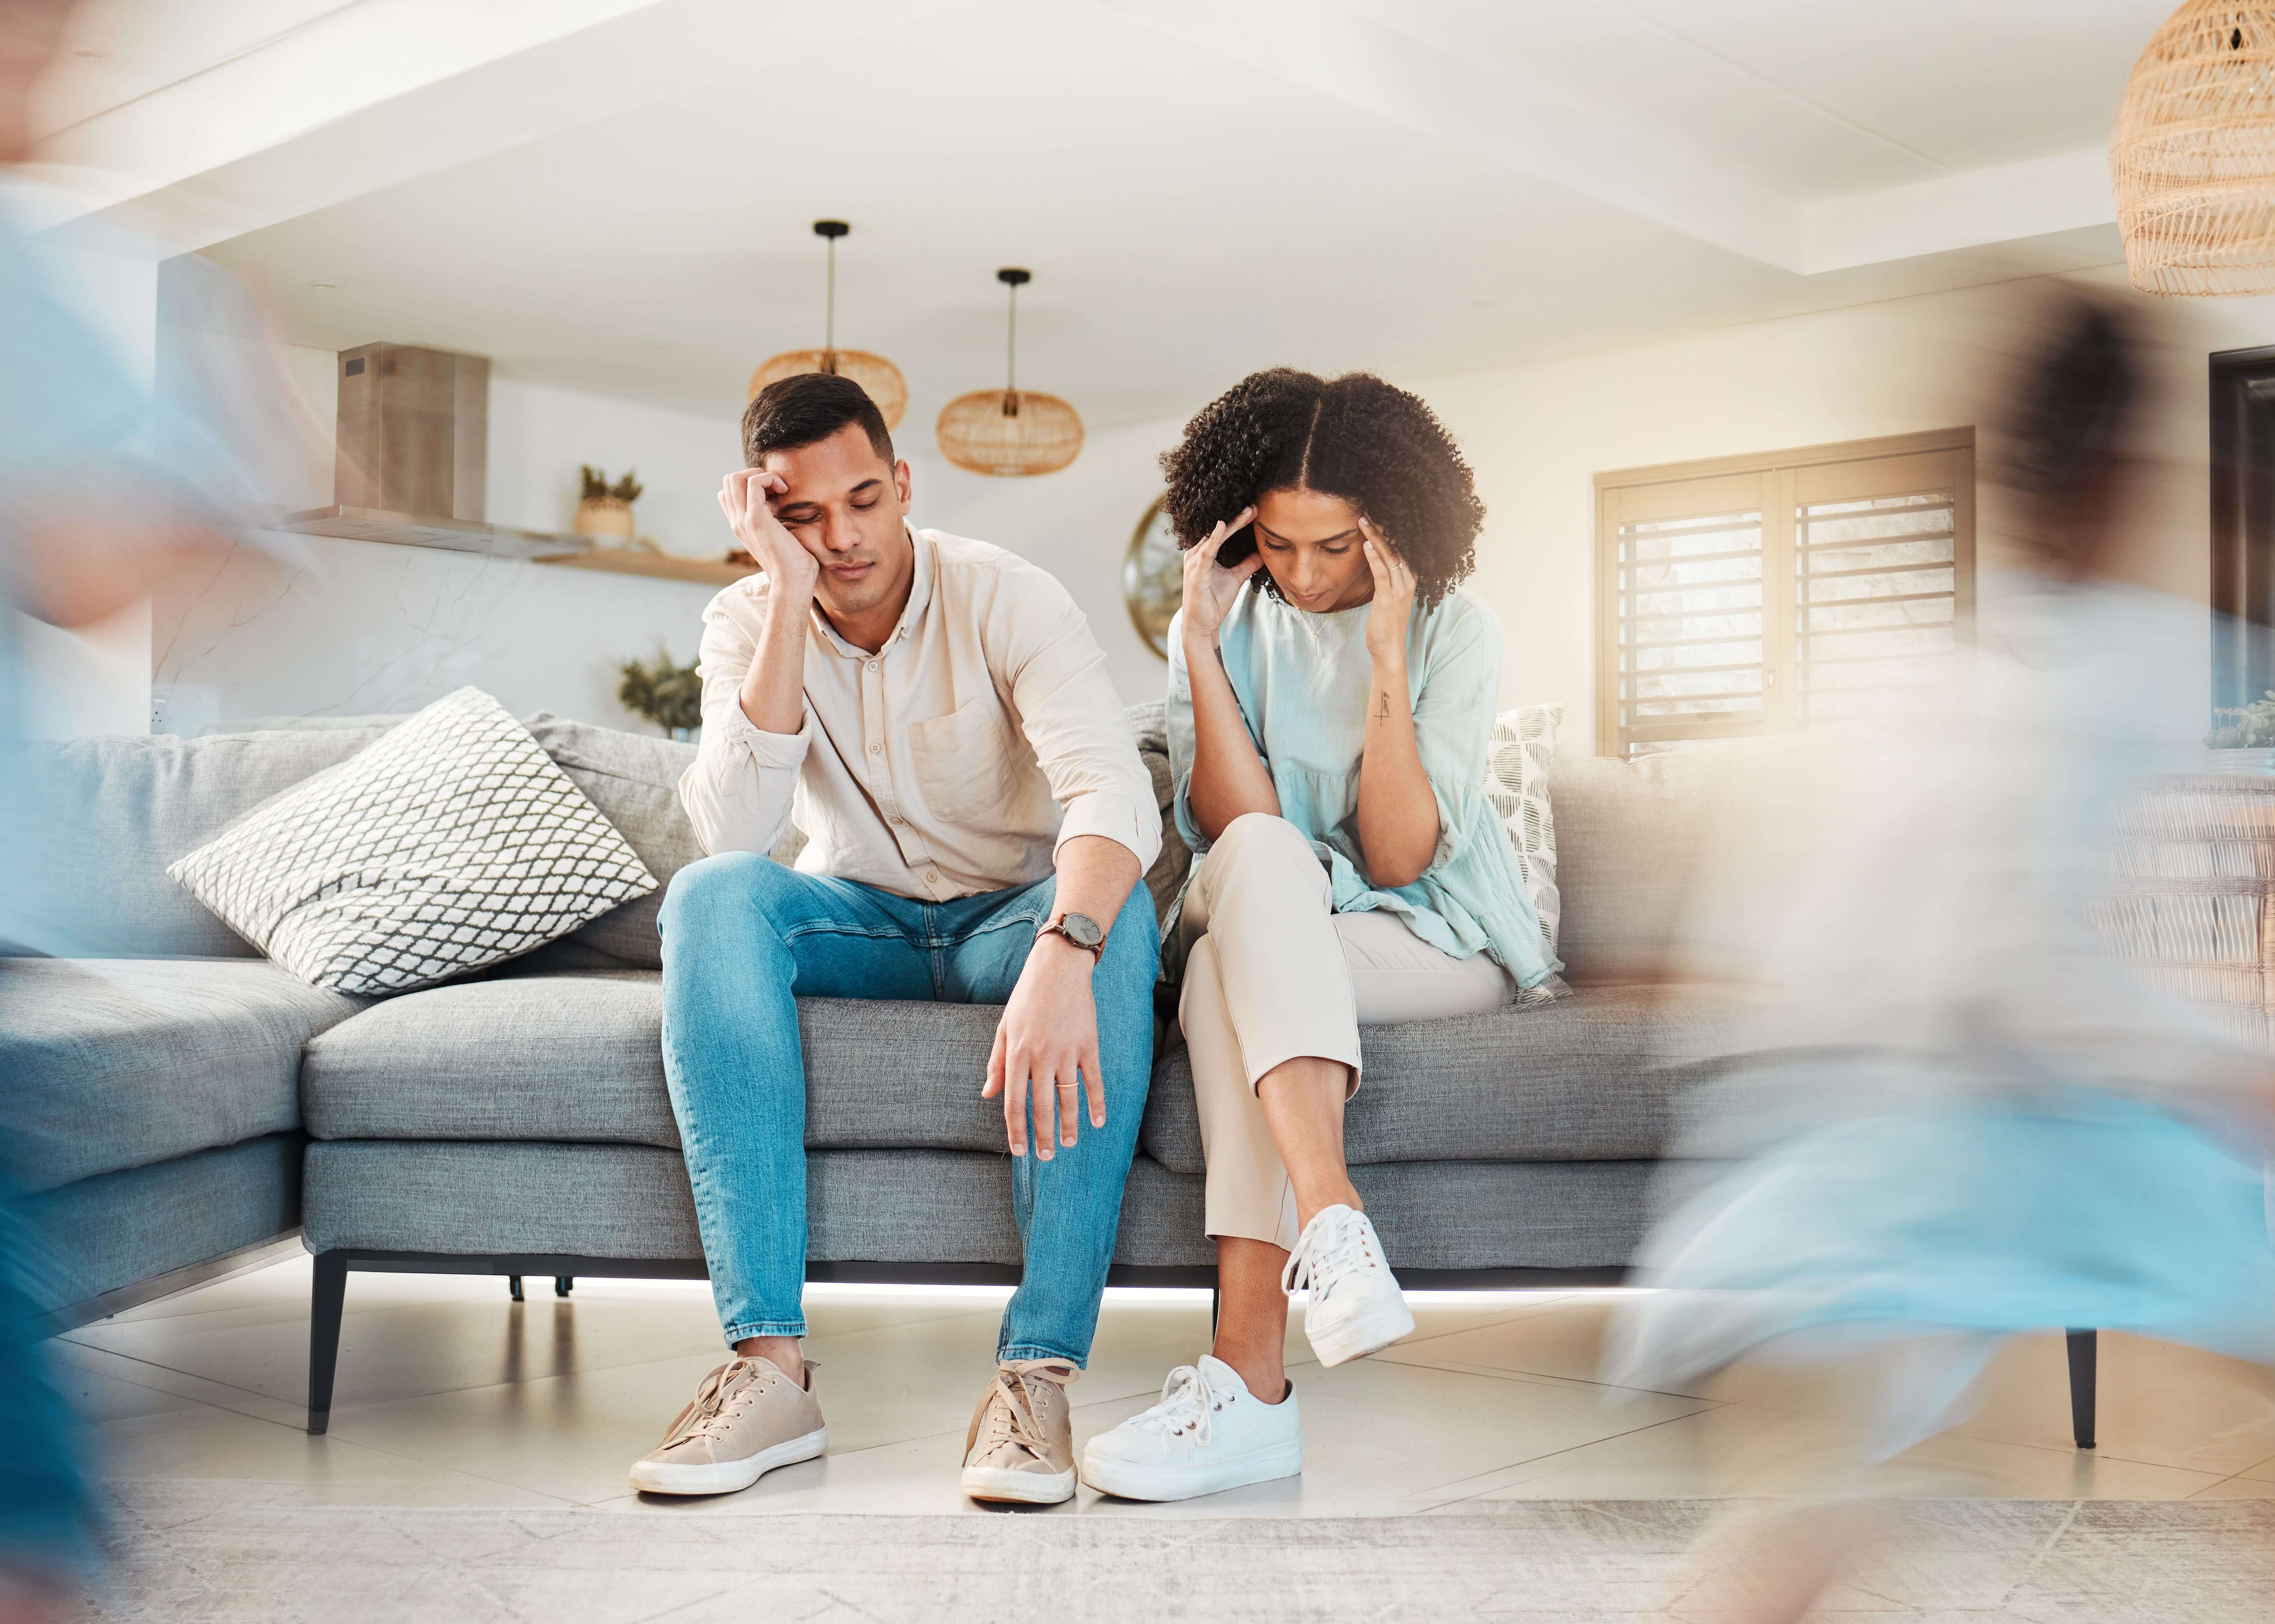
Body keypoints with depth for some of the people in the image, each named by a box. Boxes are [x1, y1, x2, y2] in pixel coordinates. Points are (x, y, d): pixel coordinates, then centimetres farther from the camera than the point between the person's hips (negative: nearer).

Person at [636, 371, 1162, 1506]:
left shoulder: (1005, 600, -15)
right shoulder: (748, 622, -7)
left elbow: (1115, 791, -32)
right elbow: (733, 831, -24)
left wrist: (1060, 954, -53)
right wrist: (789, 602, -27)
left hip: (1010, 915, -2)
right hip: (861, 924, 2)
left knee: (1117, 920, -36)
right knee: (711, 896, -30)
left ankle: (1040, 1369, -37)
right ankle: (769, 1362, -35)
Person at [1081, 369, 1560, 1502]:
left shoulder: (1455, 630, -5)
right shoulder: (1224, 624, 1)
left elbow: (1394, 861, -15)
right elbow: (1235, 831, -13)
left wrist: (1388, 666, -23)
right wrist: (1202, 647, -20)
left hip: (1436, 941, -2)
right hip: (1268, 926, 2)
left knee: (1228, 973, -32)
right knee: (1264, 859, -34)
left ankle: (1248, 1376, -39)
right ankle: (1333, 1226, -48)